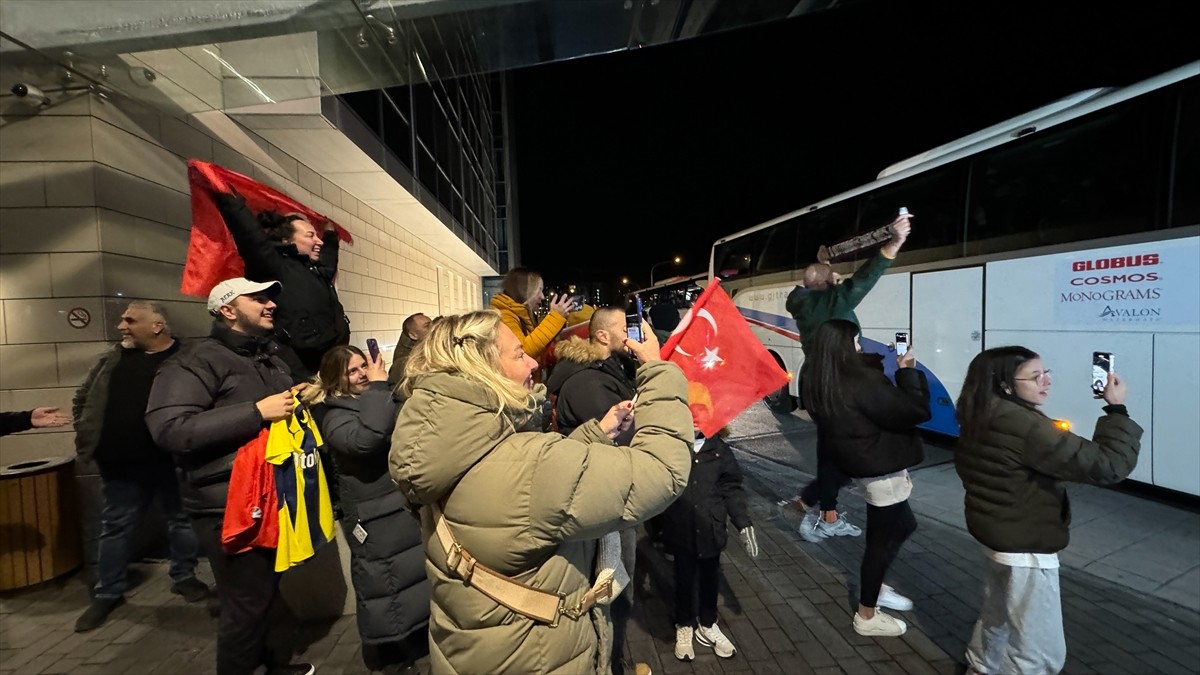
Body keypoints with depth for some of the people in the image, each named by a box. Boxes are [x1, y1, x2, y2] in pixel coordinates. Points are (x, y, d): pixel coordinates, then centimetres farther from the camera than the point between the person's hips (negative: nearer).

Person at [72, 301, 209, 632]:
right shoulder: (111, 360, 6)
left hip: (172, 460, -4)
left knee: (181, 519, 11)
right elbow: (82, 399, 19)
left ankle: (184, 577, 31)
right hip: (121, 464, 4)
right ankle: (108, 593, 31)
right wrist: (86, 438, 10)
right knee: (115, 526, 15)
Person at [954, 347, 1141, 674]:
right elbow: (1107, 465, -25)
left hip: (993, 535, 9)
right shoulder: (1024, 427, -28)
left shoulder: (982, 419, 1)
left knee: (997, 620, 29)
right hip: (1025, 550, -9)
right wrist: (1117, 408, -15)